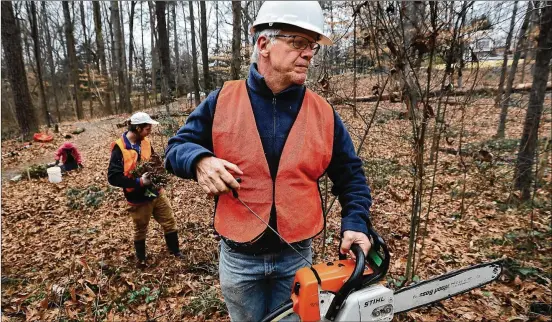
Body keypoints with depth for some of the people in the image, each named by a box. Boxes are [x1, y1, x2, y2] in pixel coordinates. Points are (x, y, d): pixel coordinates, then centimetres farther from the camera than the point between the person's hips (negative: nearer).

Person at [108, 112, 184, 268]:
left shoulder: (145, 142, 1)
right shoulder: (119, 148, -19)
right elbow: (113, 177, -23)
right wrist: (139, 182, -28)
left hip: (156, 193, 6)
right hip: (139, 198, -5)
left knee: (170, 222, 14)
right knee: (140, 230, 14)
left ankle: (175, 251, 34)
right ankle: (141, 259, 37)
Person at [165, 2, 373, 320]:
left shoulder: (324, 113, -5)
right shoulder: (222, 100, -8)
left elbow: (351, 175, 3)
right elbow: (177, 146, -2)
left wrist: (356, 223, -10)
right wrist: (200, 160, -24)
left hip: (296, 256, 1)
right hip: (238, 256, 0)